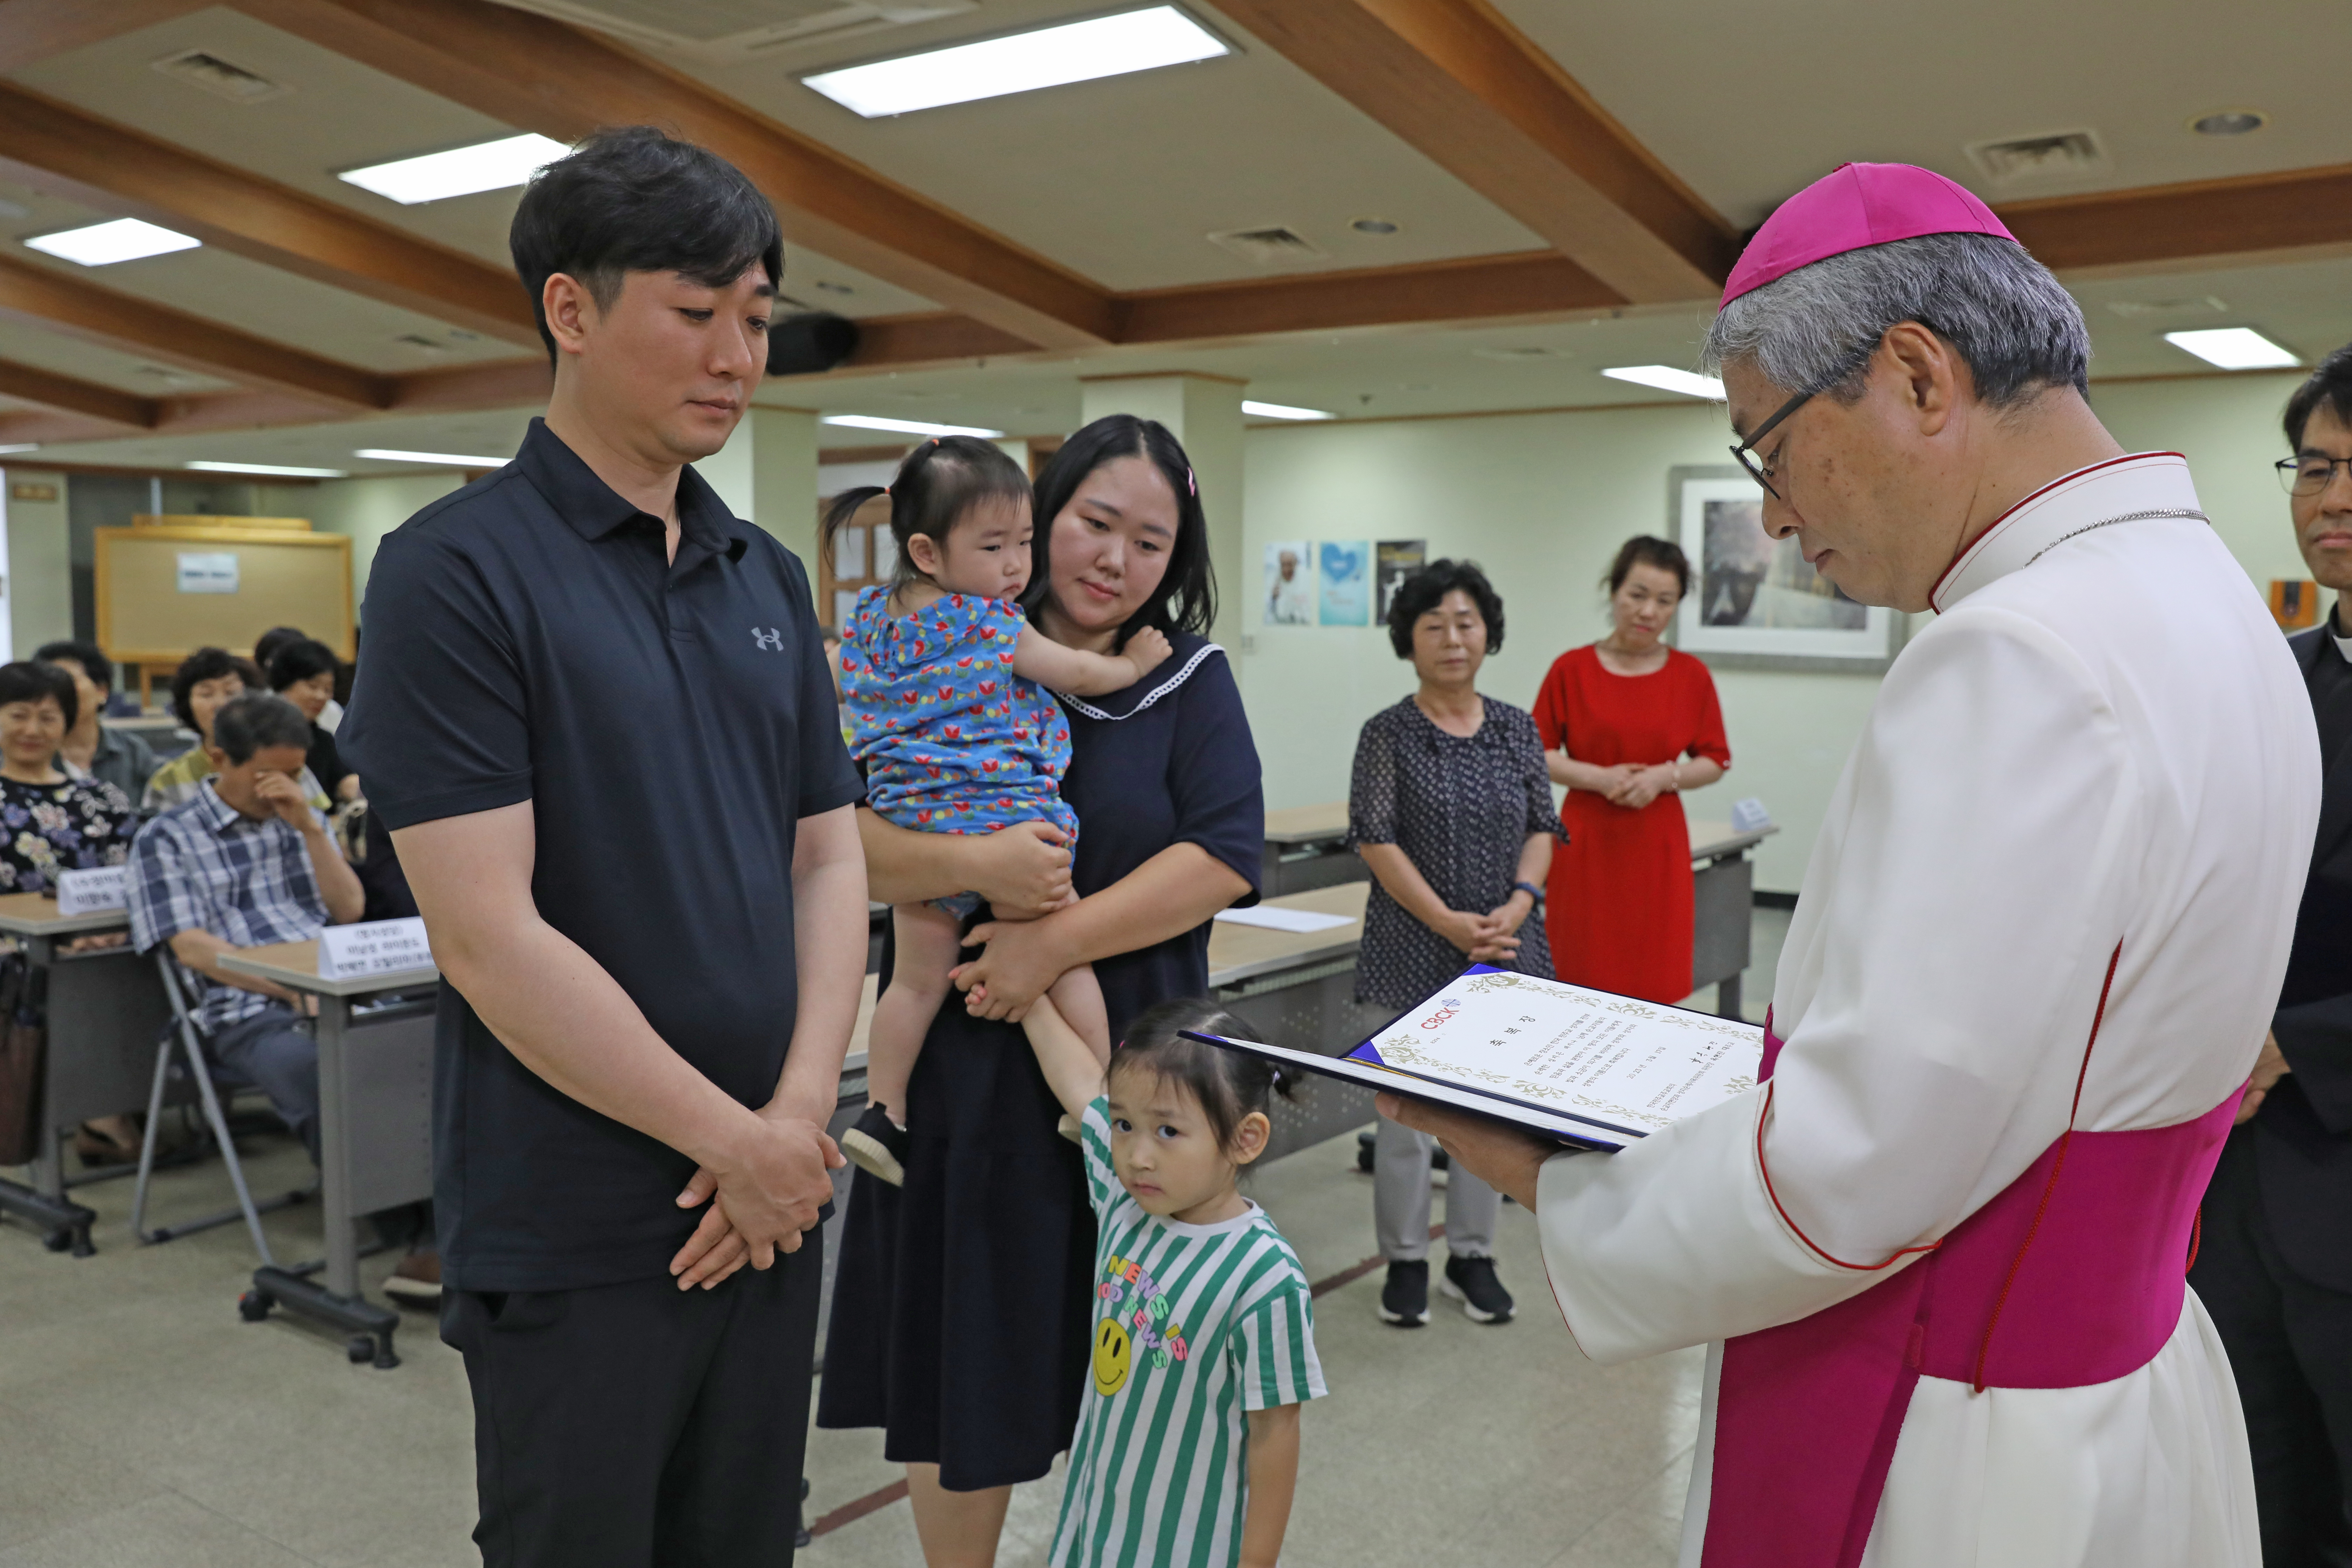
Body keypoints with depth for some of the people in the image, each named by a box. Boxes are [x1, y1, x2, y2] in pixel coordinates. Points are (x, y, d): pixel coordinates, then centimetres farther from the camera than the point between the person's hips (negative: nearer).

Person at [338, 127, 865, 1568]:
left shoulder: (772, 580, 8)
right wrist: (736, 1140, -13)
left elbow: (830, 859, 7)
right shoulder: (460, 570, -12)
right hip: (577, 1233, -6)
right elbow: (487, 933, -17)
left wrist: (804, 1114, -7)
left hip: (772, 1202, 6)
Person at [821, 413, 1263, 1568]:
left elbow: (1228, 856, -9)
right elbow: (841, 841, -7)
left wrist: (1060, 938, -19)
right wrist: (975, 864, -25)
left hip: (1129, 1069, 0)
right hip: (964, 1067, 0)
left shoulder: (1191, 680, 3)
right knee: (962, 1360, 10)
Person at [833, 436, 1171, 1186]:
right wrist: (1132, 664, 17)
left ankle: (881, 1113, 18)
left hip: (913, 828, 7)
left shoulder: (876, 616, 7)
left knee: (916, 978, 15)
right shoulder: (998, 628, -11)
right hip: (1004, 827, -6)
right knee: (1065, 964, 7)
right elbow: (1081, 675, 0)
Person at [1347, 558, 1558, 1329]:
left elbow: (1542, 829, 8)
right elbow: (1377, 841, -9)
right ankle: (1405, 1260, 19)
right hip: (1416, 949, -3)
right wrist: (1452, 924, -16)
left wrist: (1514, 908, -10)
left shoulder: (1518, 729, 6)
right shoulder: (1389, 734, -5)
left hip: (1504, 947, 4)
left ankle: (1472, 1256, 25)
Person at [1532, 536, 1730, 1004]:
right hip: (1586, 843, -1)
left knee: (1655, 989, 1)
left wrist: (1664, 777, -10)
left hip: (1657, 846, 1)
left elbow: (1715, 761, 8)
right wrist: (1598, 777, -13)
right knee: (1581, 981, -1)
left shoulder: (1691, 676, 5)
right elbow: (1537, 754, 2)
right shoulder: (1572, 669, 1)